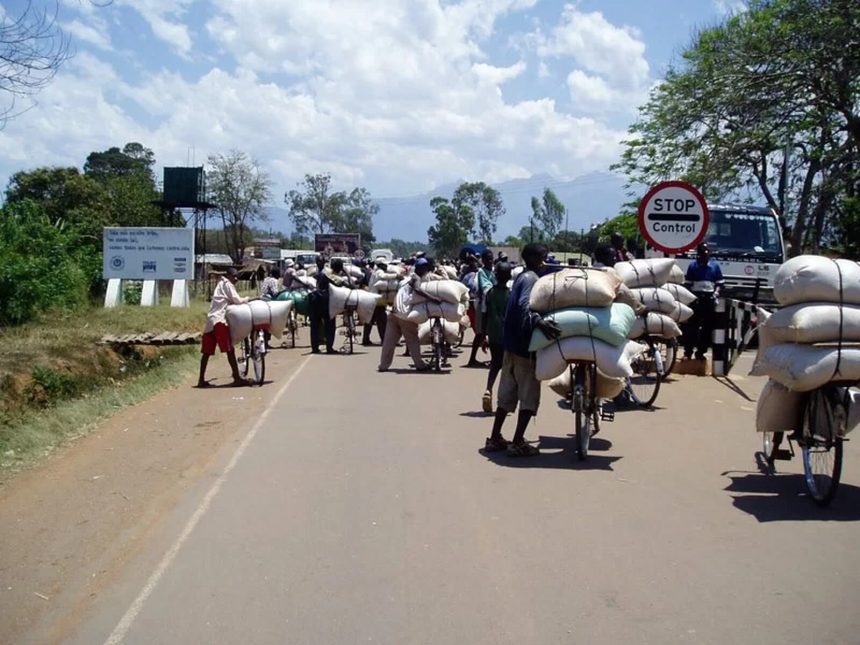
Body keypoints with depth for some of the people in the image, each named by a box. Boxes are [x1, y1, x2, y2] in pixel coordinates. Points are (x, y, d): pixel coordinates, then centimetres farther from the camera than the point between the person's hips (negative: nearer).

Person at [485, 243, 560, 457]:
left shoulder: (522, 277, 16)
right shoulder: (531, 279, -13)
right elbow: (523, 306, -30)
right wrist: (539, 322, -44)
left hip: (512, 342, 9)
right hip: (524, 344, -9)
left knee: (508, 392, 14)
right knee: (529, 395, -3)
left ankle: (495, 438, 18)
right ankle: (517, 443, -3)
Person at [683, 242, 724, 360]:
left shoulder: (715, 266, 8)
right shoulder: (693, 265, 2)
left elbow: (719, 283, 11)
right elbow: (688, 284, 2)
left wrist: (716, 293, -7)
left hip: (709, 299, 3)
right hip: (696, 298, -3)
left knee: (707, 326, 5)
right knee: (691, 326, -4)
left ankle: (700, 351, 13)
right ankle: (688, 351, -1)